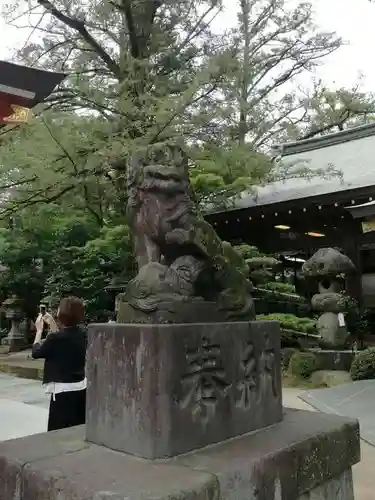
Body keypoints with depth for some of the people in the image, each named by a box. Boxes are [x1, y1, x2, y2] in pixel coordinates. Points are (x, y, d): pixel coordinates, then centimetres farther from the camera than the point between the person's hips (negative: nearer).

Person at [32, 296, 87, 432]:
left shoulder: (56, 337, -20)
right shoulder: (82, 334, 1)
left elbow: (36, 353, -4)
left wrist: (39, 329, 6)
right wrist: (51, 324, 19)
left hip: (64, 390, -7)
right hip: (81, 387, 7)